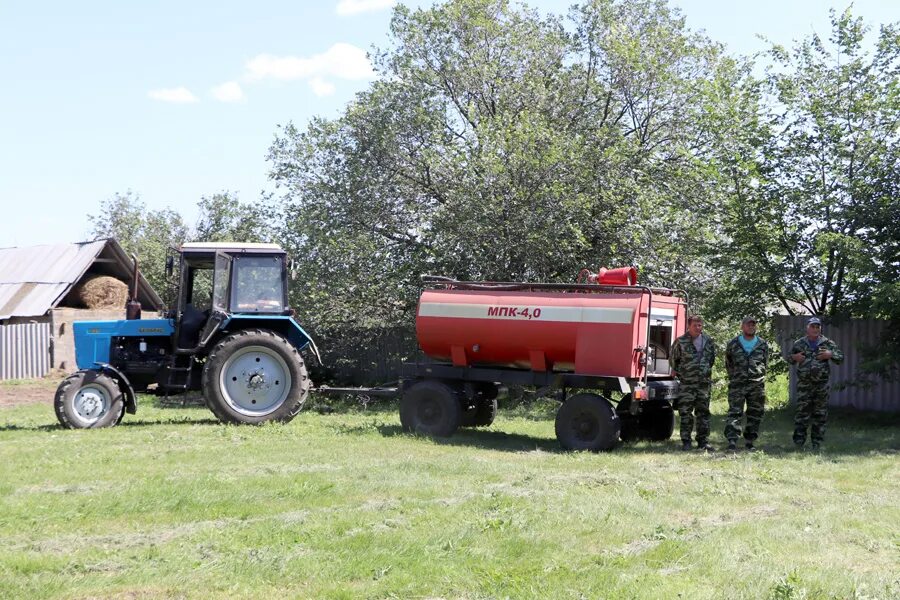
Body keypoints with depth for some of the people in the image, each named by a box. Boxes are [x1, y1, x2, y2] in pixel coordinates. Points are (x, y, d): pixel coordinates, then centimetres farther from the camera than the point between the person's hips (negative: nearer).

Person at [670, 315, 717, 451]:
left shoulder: (708, 341, 7)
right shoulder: (681, 342, -4)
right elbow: (673, 358, 9)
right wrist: (677, 371, 14)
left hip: (704, 383, 4)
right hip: (686, 384, -3)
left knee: (703, 413, 8)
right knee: (685, 413, -2)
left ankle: (703, 442, 14)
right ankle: (686, 442, 5)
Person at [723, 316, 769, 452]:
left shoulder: (762, 345, 8)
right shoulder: (733, 344, 5)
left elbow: (765, 363, 19)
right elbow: (728, 364, 16)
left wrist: (758, 375, 14)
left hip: (757, 385, 2)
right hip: (737, 385, -2)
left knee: (755, 414, 6)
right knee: (735, 412, -9)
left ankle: (750, 441, 15)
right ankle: (732, 441, -13)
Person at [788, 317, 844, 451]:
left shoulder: (828, 343, 6)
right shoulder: (799, 344, 7)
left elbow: (841, 358, 9)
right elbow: (790, 359, 19)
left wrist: (830, 355, -10)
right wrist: (794, 358, -4)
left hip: (821, 384, 1)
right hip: (804, 384, -1)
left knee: (820, 415, 5)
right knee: (802, 413, -2)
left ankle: (817, 443, 13)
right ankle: (798, 442, 4)